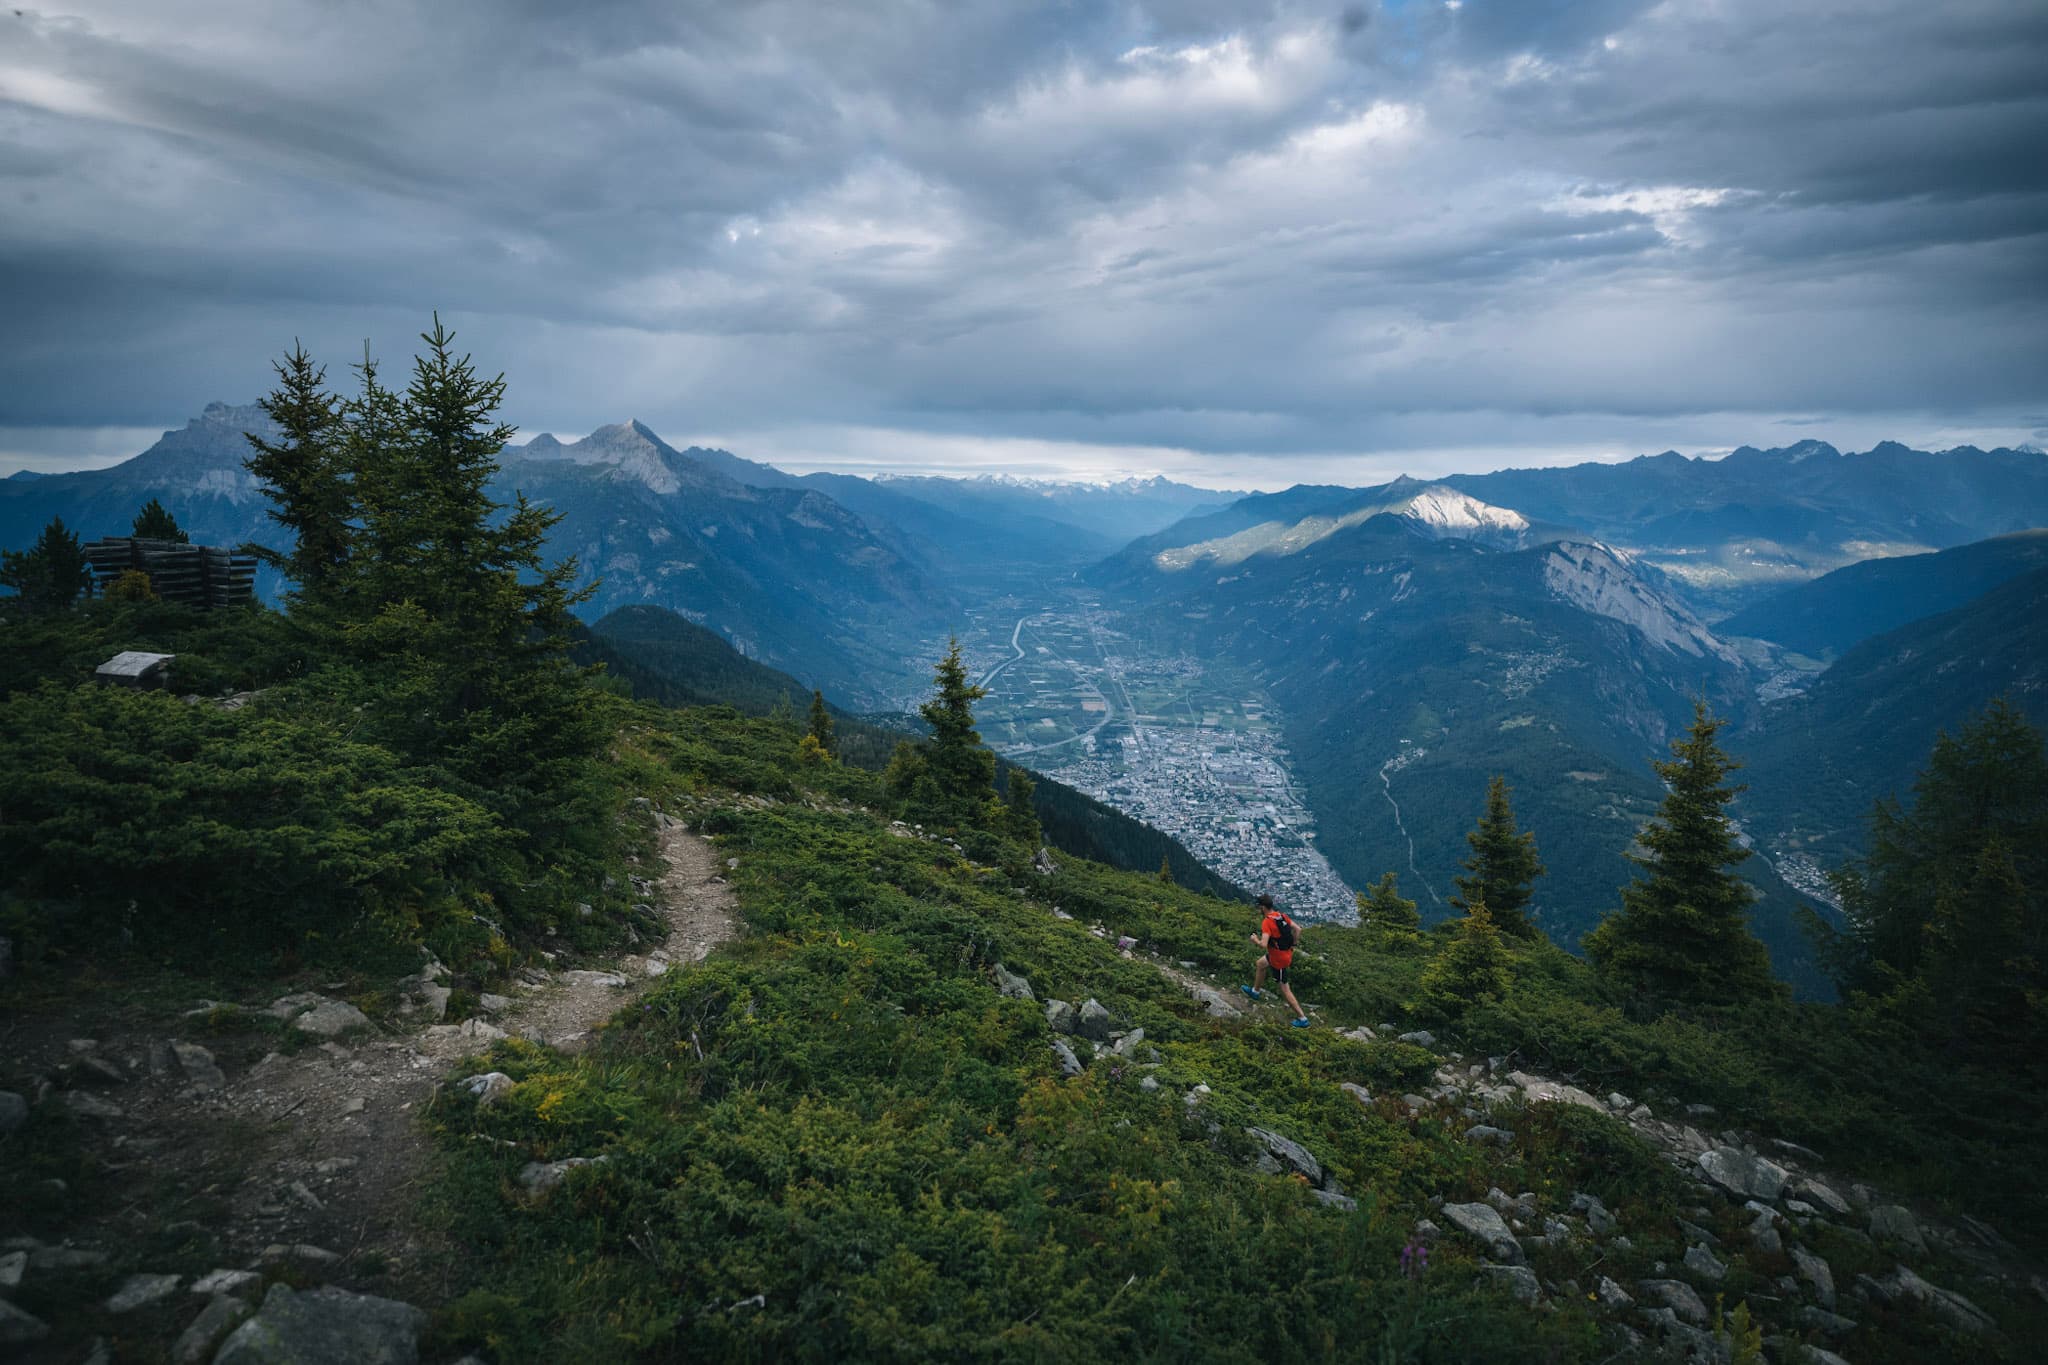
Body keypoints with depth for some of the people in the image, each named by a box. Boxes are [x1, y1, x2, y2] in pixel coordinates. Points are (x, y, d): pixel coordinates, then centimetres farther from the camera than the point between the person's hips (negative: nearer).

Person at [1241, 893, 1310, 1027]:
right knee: (1260, 964, 30)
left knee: (1285, 990, 6)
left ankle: (1302, 1019, 12)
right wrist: (1291, 946, 15)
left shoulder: (1267, 922, -28)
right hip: (1287, 953, 9)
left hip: (1278, 960, -9)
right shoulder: (1282, 915, -4)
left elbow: (1263, 945, -35)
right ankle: (1255, 991, 51)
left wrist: (1255, 940, -13)